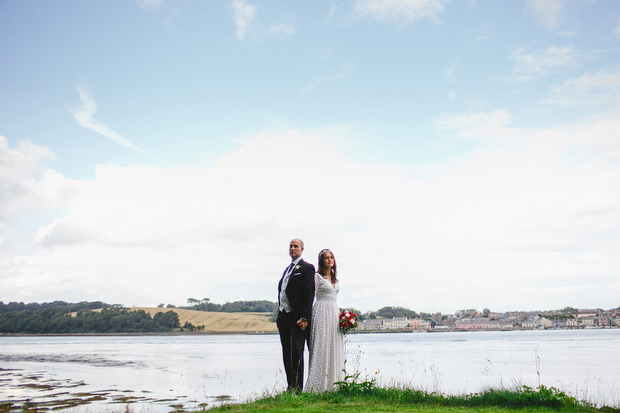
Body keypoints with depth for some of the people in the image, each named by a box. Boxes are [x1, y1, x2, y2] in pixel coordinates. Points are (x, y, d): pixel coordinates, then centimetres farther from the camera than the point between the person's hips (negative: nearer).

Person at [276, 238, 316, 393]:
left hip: (297, 318, -8)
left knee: (296, 353, -8)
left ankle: (297, 389, -3)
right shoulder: (287, 269, 20)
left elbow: (309, 294, -12)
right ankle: (290, 387, 17)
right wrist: (280, 316, 15)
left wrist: (305, 318, -18)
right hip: (283, 318, 8)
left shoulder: (307, 268, -5)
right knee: (287, 355, 10)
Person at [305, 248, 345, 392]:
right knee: (321, 347, -8)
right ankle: (318, 385, -5)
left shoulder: (335, 277, 17)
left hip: (334, 314, 7)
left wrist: (340, 315, 14)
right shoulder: (317, 276, -3)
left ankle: (332, 384, 9)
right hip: (321, 312, -7)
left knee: (334, 348, 5)